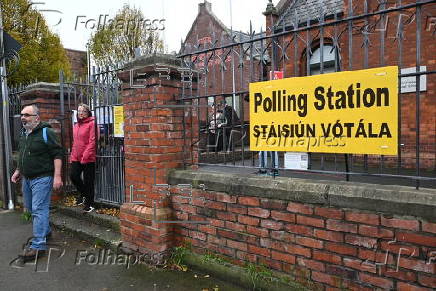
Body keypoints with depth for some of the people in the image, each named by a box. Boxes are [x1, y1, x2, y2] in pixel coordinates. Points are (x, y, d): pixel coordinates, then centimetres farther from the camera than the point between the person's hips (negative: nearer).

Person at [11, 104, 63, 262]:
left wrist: (57, 176, -23)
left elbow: (57, 154, -17)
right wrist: (18, 170, 19)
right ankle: (45, 231, 38)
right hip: (27, 178, 9)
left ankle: (38, 245, -2)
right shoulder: (24, 133, 12)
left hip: (42, 178, -9)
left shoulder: (46, 132, -14)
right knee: (31, 208, 19)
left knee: (39, 210, -8)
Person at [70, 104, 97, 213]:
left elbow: (92, 141, -14)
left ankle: (90, 204, 14)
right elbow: (74, 142, 20)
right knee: (73, 176, 0)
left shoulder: (91, 123, -8)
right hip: (76, 158, 7)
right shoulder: (76, 126, 16)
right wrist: (72, 156, 13)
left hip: (88, 158, -7)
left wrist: (85, 156, -18)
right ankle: (84, 194, 27)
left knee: (88, 181, 0)